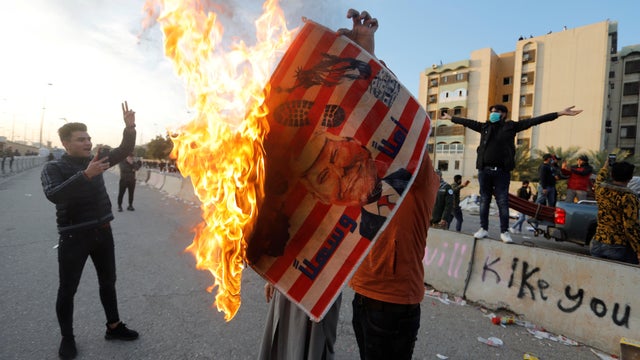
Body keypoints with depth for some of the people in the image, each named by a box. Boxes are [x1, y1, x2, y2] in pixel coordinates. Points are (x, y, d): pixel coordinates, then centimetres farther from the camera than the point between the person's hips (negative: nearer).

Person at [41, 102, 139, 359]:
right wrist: (86, 175, -36)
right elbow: (53, 194, -26)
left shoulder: (94, 161, 6)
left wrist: (130, 127, -11)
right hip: (74, 237, -5)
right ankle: (67, 338, 24)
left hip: (102, 232, 5)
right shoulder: (53, 168, -8)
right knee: (67, 290, 6)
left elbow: (124, 151, 6)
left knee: (108, 282, 15)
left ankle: (113, 327, 30)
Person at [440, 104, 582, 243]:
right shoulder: (484, 126, 12)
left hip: (502, 171, -2)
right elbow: (467, 122, 22)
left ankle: (504, 231, 9)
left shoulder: (511, 126, 4)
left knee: (503, 202, 1)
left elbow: (534, 120, 1)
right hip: (484, 170, 2)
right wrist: (450, 117, 29)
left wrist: (560, 113, -2)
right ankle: (483, 229, 16)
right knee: (484, 200, 7)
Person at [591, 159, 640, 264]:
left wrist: (605, 167, 44)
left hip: (597, 244, 6)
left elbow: (599, 180, 29)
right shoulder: (628, 197, -15)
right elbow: (631, 228, -17)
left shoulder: (600, 190, 1)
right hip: (619, 248, -6)